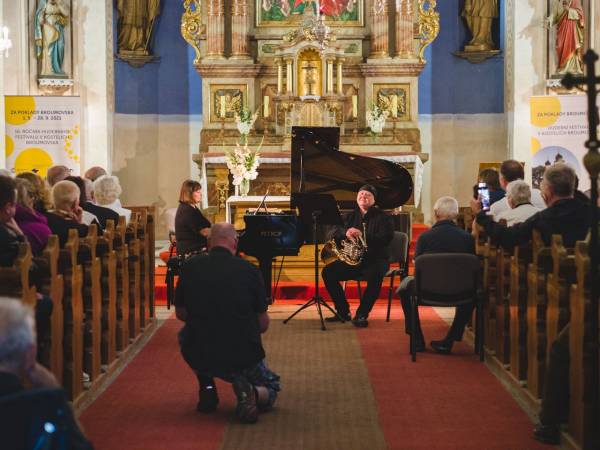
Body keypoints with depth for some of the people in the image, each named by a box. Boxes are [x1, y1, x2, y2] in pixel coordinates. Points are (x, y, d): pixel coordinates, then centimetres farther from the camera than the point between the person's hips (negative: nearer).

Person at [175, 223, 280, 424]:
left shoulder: (191, 266, -3)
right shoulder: (249, 270, -8)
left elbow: (180, 314, 11)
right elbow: (263, 324, 1)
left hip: (200, 358, 1)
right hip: (243, 358, -1)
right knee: (271, 387, 29)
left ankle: (207, 389, 19)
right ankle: (249, 391, -6)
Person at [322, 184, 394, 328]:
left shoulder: (382, 218, 0)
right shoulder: (350, 217, 15)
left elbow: (386, 238, -17)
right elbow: (333, 232, 2)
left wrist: (363, 236, -31)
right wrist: (345, 232, -22)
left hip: (376, 259, -5)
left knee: (375, 276, -38)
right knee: (328, 272, -15)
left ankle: (361, 315, -26)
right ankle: (343, 312, -4)